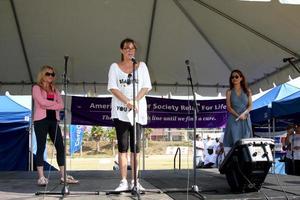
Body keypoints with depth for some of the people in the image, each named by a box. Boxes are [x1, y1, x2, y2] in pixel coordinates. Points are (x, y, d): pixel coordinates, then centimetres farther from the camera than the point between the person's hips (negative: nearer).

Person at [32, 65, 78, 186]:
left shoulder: (55, 90, 19)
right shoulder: (37, 88, 4)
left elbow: (61, 105, 5)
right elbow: (42, 102, -13)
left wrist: (48, 105, -8)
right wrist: (55, 103, -1)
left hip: (54, 120, 5)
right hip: (41, 120, -5)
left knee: (60, 147, 0)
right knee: (41, 147, -4)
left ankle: (64, 176, 4)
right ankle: (41, 177, -2)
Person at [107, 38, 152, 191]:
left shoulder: (141, 66, 12)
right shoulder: (115, 67, 8)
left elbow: (146, 87, 5)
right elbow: (112, 88, -2)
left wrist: (135, 101, -11)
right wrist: (127, 102, -15)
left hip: (138, 110, 1)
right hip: (120, 111, -1)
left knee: (136, 147, 3)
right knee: (123, 147, -2)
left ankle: (135, 181, 8)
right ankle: (124, 182, 0)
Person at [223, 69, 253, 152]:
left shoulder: (247, 91, 11)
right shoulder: (229, 92, 8)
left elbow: (250, 106, 5)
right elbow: (228, 107, 0)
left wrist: (243, 113, -13)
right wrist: (238, 116, -13)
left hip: (246, 120, 1)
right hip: (233, 120, -1)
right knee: (234, 141, -8)